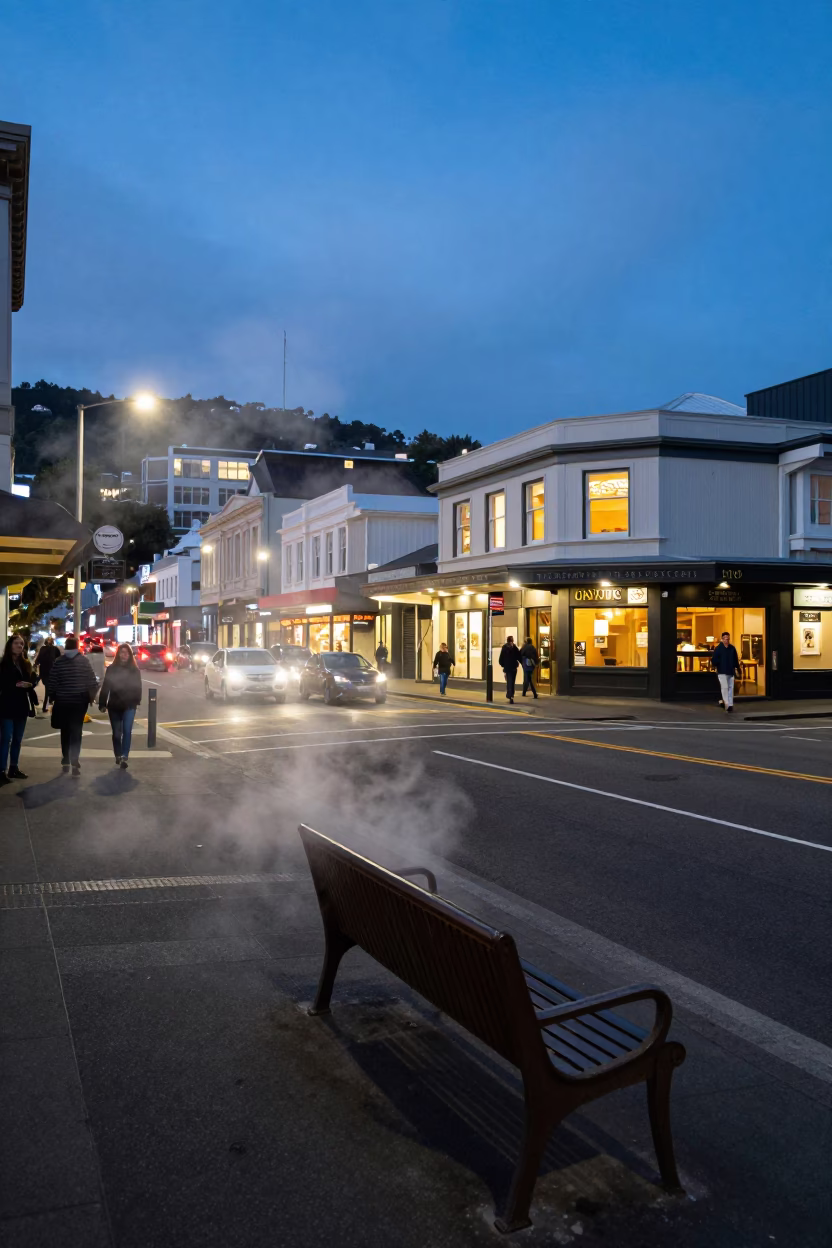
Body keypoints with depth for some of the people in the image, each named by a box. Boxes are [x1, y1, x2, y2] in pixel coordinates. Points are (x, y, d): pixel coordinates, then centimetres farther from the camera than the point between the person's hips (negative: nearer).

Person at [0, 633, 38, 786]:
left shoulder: (26, 664, 11)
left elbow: (31, 682, 16)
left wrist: (30, 683, -3)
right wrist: (16, 684, -22)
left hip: (22, 705, 6)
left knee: (17, 739, 12)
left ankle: (14, 768, 20)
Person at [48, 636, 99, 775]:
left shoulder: (58, 662, -3)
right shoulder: (84, 660, -5)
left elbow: (52, 683, -3)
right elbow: (92, 681, -7)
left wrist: (53, 697, 13)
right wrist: (91, 695, 8)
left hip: (62, 701, 1)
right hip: (80, 701, -1)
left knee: (65, 731, 15)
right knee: (76, 731, 0)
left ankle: (66, 760, 19)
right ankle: (74, 762, -11)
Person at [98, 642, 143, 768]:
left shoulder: (134, 670, 1)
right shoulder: (111, 669, 0)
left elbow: (138, 688, 3)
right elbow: (105, 687, -1)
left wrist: (136, 701, -7)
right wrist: (102, 704, -3)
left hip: (129, 706, -1)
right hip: (114, 706, 1)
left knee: (127, 731, -14)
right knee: (116, 733, 11)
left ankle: (124, 757, -16)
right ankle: (118, 756, 30)